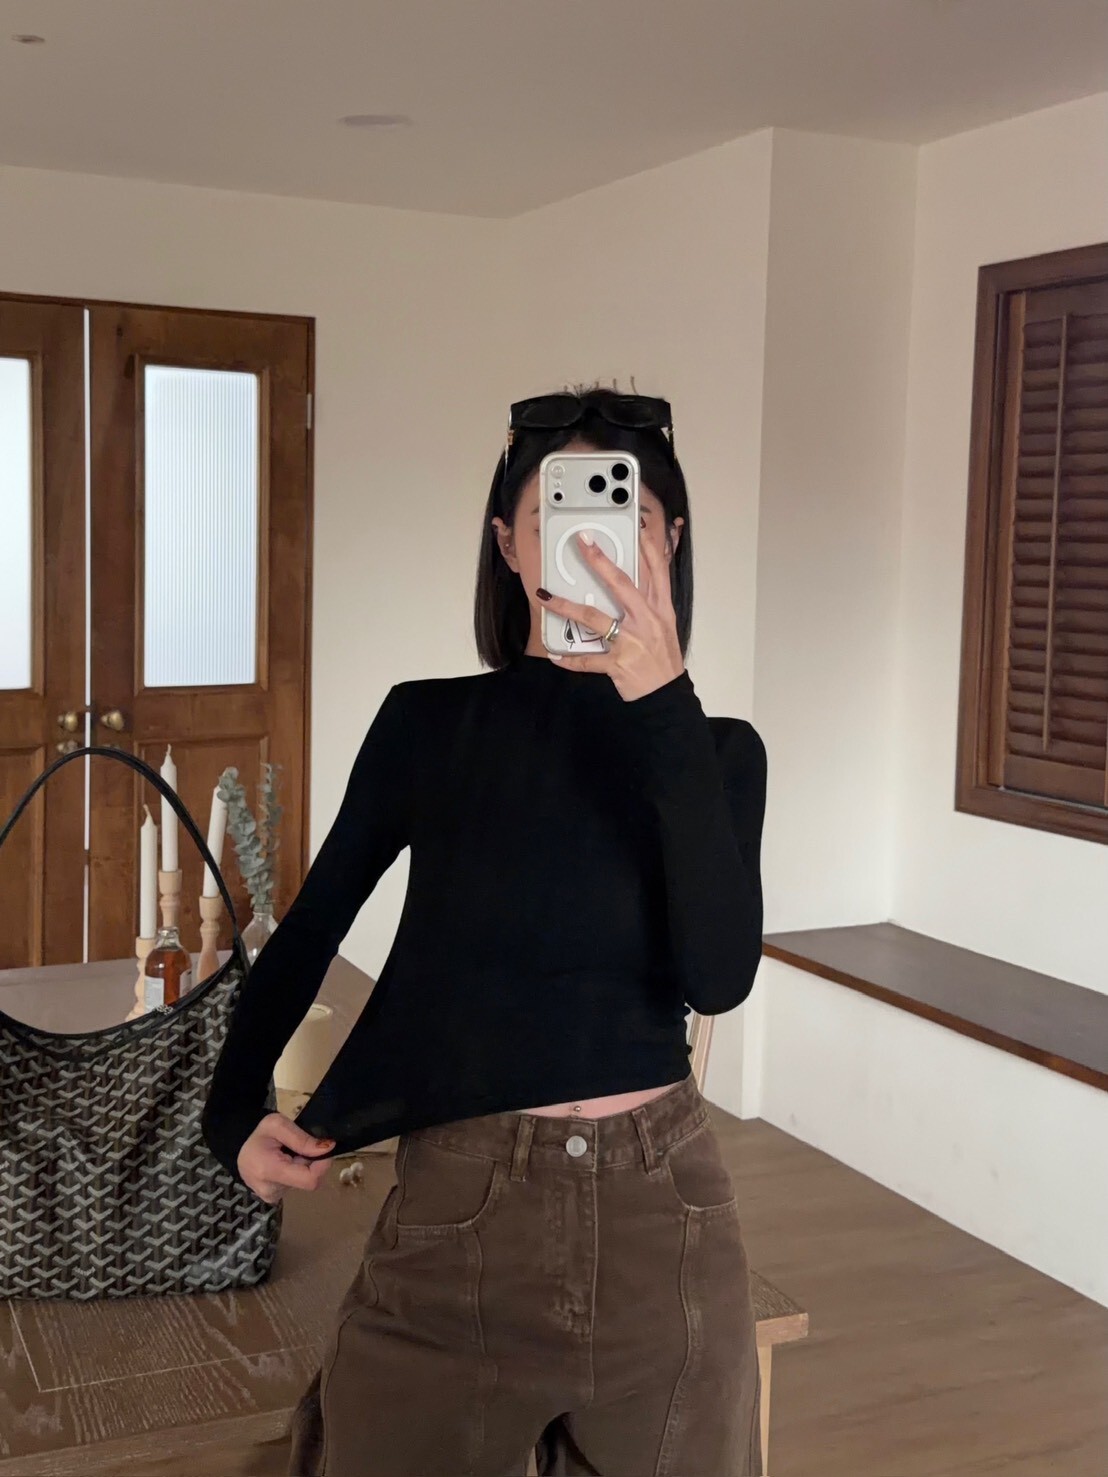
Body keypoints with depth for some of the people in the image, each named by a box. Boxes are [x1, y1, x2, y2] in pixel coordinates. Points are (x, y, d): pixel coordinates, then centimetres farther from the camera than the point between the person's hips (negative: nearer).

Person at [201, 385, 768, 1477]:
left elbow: (718, 975, -18)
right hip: (459, 1213, -1)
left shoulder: (716, 748, -1)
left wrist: (660, 702, -24)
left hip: (661, 1212, 2)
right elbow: (308, 931, 7)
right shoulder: (431, 723, -3)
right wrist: (236, 1114, -3)